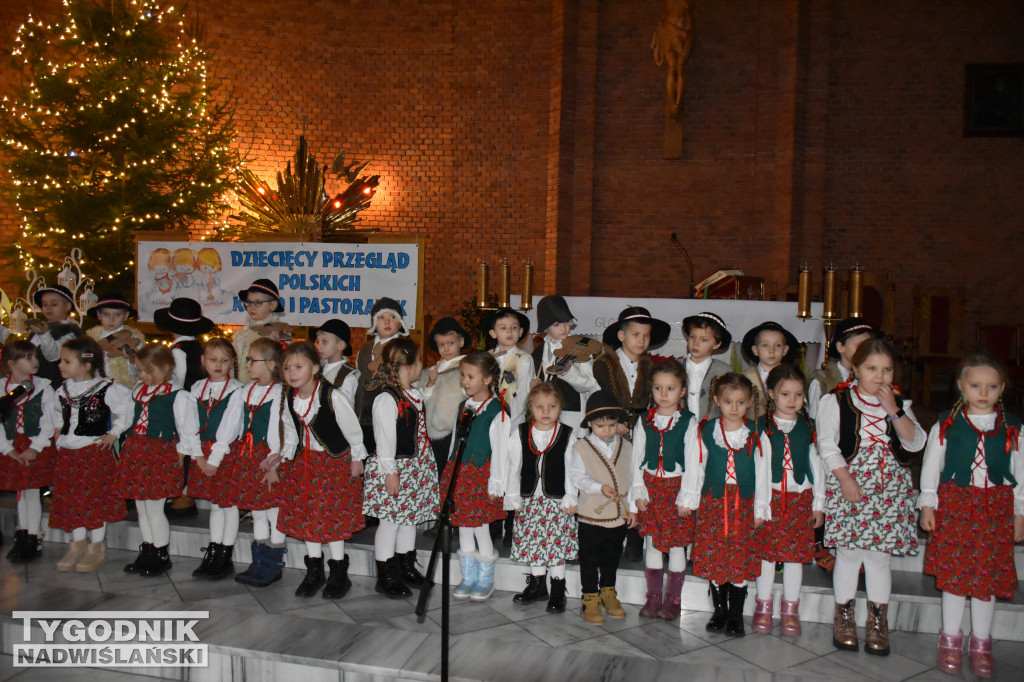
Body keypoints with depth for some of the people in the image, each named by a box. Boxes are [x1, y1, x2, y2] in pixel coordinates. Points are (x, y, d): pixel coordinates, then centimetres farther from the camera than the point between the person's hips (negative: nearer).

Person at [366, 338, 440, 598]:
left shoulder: (415, 394, 7)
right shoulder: (386, 400, -20)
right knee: (390, 520, 2)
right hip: (395, 468, -9)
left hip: (416, 467, 9)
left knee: (410, 516, 19)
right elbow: (385, 439, -20)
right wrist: (390, 472, -19)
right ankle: (387, 576, 15)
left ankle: (407, 567, 34)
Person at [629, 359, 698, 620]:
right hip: (650, 487, 3)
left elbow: (693, 463, -7)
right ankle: (653, 598, 20)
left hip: (677, 488, -2)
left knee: (677, 545, 4)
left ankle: (673, 600, 17)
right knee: (652, 543, 9)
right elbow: (637, 459, 5)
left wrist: (686, 497, -11)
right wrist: (638, 492, -1)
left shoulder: (689, 422, -6)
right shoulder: (645, 422, 2)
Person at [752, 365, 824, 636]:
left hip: (800, 497, 2)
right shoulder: (761, 427, -1)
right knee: (766, 552, 4)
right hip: (768, 496, -1)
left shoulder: (808, 428, 5)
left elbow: (816, 467, 9)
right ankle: (763, 605, 20)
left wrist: (818, 504, 9)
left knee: (795, 554, 7)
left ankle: (790, 608, 21)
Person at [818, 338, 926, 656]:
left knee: (879, 554, 4)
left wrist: (893, 410, -10)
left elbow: (916, 443, -1)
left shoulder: (899, 403, 11)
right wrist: (845, 479, -14)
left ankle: (878, 622, 18)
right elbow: (827, 443, -6)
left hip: (890, 486, 3)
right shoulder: (835, 401, 0)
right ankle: (843, 616, 17)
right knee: (849, 552, 0)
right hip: (848, 482, -2)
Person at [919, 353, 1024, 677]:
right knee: (954, 572, 5)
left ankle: (981, 643, 21)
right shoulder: (946, 424, -2)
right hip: (954, 503, -1)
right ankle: (950, 639, 19)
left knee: (988, 575, 6)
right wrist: (928, 505, 1)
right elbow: (931, 465, 3)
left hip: (996, 507, 1)